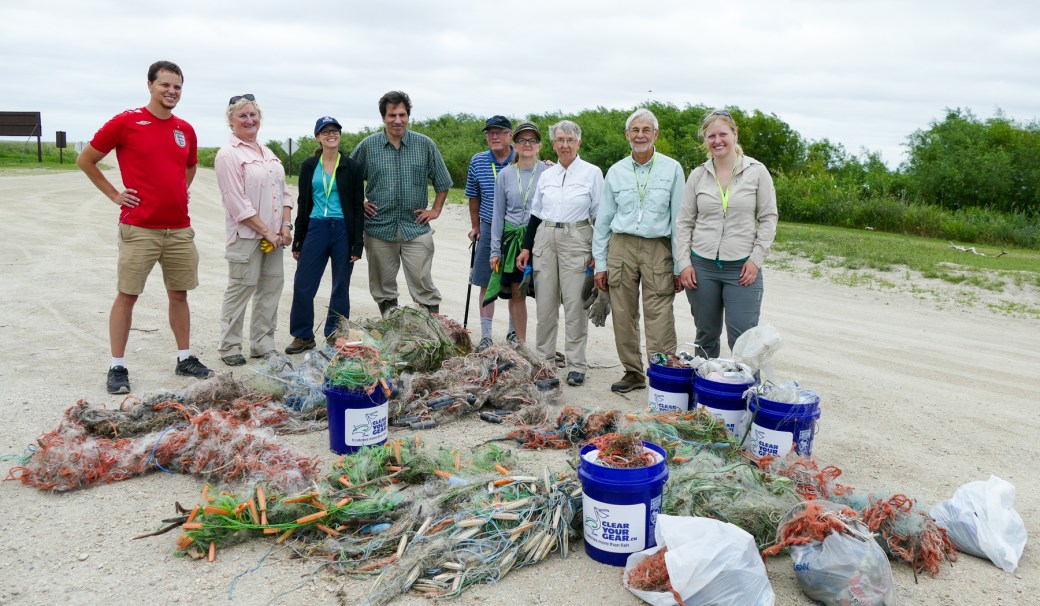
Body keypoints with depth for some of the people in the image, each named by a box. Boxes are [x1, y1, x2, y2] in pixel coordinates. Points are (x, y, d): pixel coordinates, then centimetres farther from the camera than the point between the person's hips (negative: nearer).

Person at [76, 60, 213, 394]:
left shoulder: (186, 130, 9)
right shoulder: (125, 122, -4)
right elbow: (85, 160, 4)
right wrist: (115, 195, -1)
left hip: (180, 229, 5)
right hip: (139, 229, -4)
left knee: (179, 294, 11)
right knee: (126, 296, 1)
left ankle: (185, 358, 22)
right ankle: (117, 367, 10)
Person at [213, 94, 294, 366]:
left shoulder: (268, 153, 16)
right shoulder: (228, 155, -7)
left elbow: (283, 192, 15)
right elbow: (237, 203, -14)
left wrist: (285, 226, 1)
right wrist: (266, 231, -14)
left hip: (273, 234, 7)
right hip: (245, 235, -7)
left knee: (271, 287, 9)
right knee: (240, 290, -1)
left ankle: (262, 345, 21)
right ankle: (229, 348, 12)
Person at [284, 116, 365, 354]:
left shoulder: (351, 167, 1)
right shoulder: (309, 166, 7)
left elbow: (358, 207, 0)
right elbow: (303, 204, 10)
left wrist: (358, 243, -6)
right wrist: (298, 241, 7)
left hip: (343, 230, -2)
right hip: (315, 228, 2)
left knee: (340, 288, 6)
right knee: (302, 285, 0)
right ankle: (303, 336, 16)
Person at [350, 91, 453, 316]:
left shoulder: (425, 145, 2)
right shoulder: (368, 145, 2)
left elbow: (443, 182, 12)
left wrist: (436, 210, 6)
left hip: (416, 229, -1)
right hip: (379, 228, 1)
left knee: (423, 286, -4)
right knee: (383, 287, 10)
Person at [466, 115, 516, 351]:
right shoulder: (477, 161, 4)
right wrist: (475, 227, 15)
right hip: (488, 230, 2)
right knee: (487, 284, 4)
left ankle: (514, 333, 23)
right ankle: (485, 336, 12)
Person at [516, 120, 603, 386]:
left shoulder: (592, 173, 0)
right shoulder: (546, 175, 12)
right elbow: (536, 214, 15)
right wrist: (526, 247, 9)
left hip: (576, 240, -4)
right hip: (544, 238, 4)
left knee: (575, 304, -5)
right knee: (544, 303, 6)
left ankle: (576, 365, 5)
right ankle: (544, 359, 18)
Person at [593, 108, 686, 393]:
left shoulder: (672, 169, 3)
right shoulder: (616, 172, 10)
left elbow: (679, 219, 2)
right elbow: (603, 219, 13)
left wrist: (680, 265, -2)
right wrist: (600, 263, 8)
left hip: (658, 249, -3)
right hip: (621, 246, 3)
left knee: (659, 319, -7)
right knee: (623, 316, 6)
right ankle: (633, 372, 20)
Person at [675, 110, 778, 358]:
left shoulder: (756, 172, 0)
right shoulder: (698, 175, 5)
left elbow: (768, 219, 1)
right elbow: (684, 223, 7)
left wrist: (756, 259, -7)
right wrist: (684, 263, -1)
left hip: (742, 268, -2)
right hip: (702, 266, 2)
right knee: (706, 335, 12)